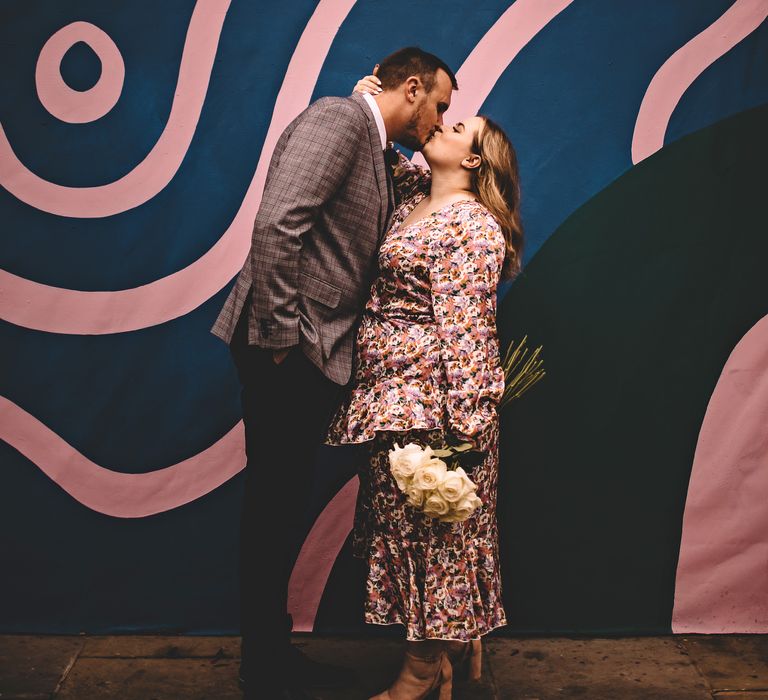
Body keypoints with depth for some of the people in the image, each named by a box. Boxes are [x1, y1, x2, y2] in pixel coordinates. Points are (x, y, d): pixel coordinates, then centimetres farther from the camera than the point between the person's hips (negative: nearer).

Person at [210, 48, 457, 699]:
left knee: (287, 510, 15)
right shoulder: (338, 116, -8)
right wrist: (281, 335, -21)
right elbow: (278, 221, -21)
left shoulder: (376, 155, 21)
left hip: (316, 355, 9)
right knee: (273, 509, 1)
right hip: (285, 352, -9)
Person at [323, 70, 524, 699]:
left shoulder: (470, 225, -14)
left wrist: (462, 429, -23)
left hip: (431, 404, -9)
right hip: (396, 396, 9)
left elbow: (463, 332, -20)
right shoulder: (415, 197, 12)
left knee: (426, 530, 2)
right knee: (407, 524, 16)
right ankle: (456, 648, 31)